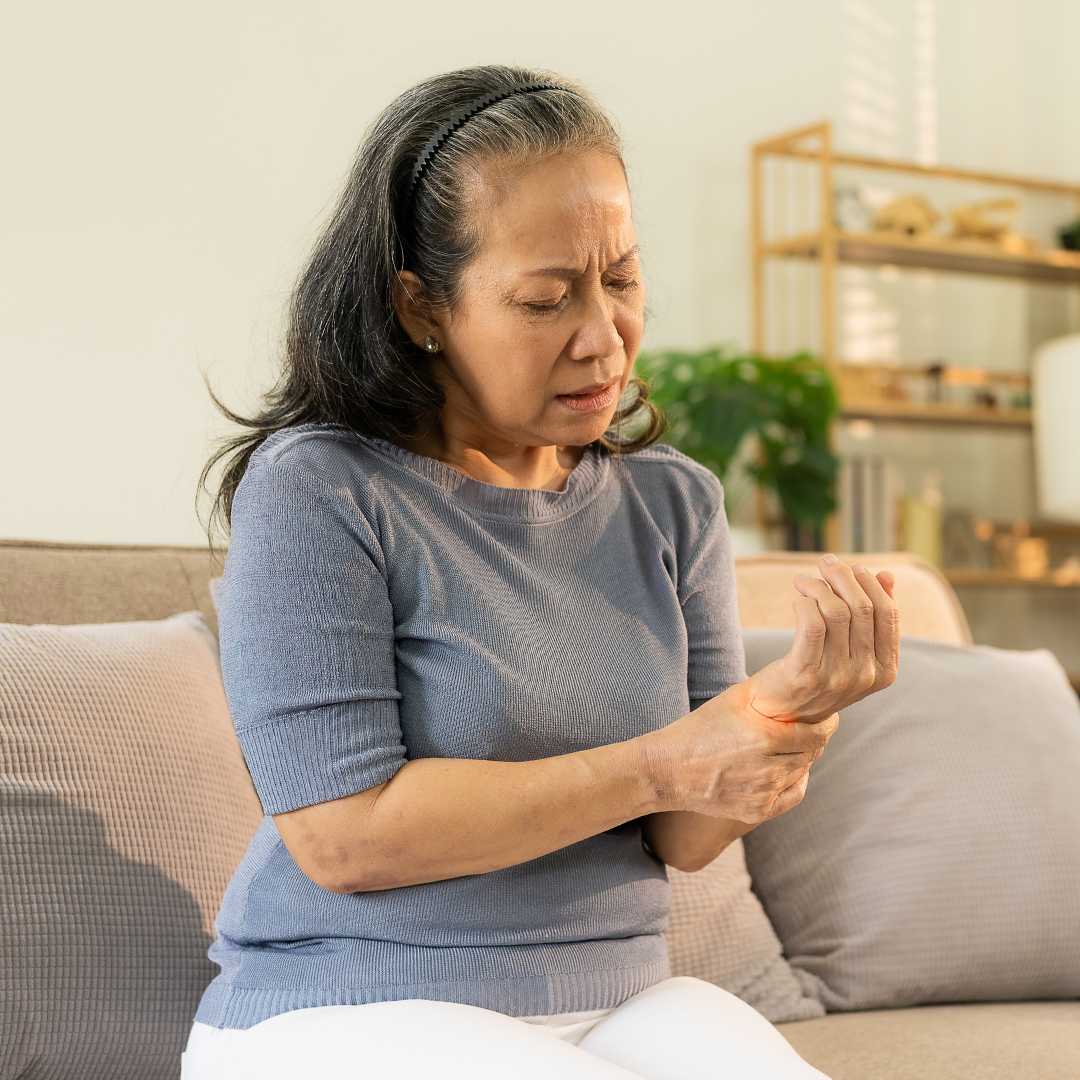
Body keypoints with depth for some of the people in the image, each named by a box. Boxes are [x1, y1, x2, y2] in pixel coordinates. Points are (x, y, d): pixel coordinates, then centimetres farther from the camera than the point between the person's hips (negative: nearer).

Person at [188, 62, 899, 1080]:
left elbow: (682, 841, 3)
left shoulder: (674, 502, 7)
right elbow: (342, 835, -16)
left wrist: (786, 716, -19)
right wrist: (656, 767, -17)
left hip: (620, 997, 5)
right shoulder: (313, 489, -10)